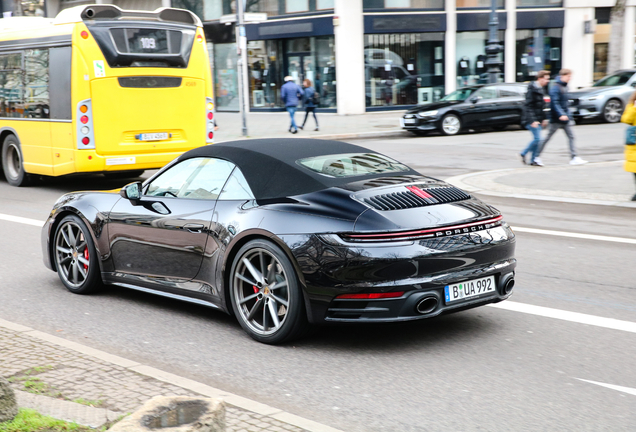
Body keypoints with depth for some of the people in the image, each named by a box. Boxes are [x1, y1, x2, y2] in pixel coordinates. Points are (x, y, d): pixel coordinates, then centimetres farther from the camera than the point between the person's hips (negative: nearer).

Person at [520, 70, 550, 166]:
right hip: (531, 119, -9)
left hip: (538, 119, 9)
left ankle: (533, 160, 13)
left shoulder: (541, 89, 13)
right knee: (537, 138, -11)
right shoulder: (532, 90, -15)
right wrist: (532, 120, -23)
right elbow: (528, 106, -19)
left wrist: (544, 118, 20)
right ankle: (523, 154, 5)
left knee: (537, 139, 8)